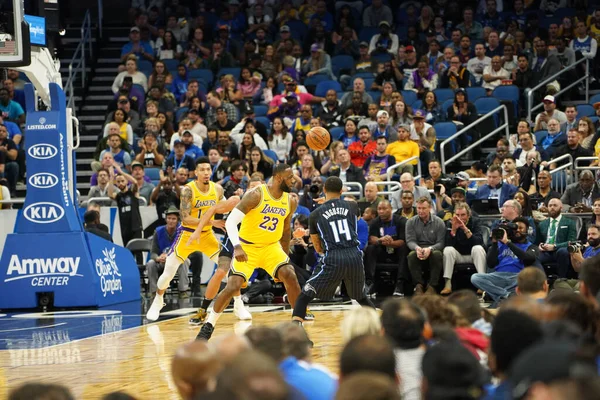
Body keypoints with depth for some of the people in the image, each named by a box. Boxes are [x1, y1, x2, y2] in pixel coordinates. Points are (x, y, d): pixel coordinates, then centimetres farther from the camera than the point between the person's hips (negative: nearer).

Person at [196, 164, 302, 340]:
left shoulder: (290, 202, -2)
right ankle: (208, 326, 6)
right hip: (247, 247, -4)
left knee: (290, 277, -17)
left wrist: (285, 256, 19)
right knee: (233, 286, -12)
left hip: (271, 246, 4)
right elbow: (230, 221, -24)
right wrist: (237, 247, -36)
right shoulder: (256, 195, -20)